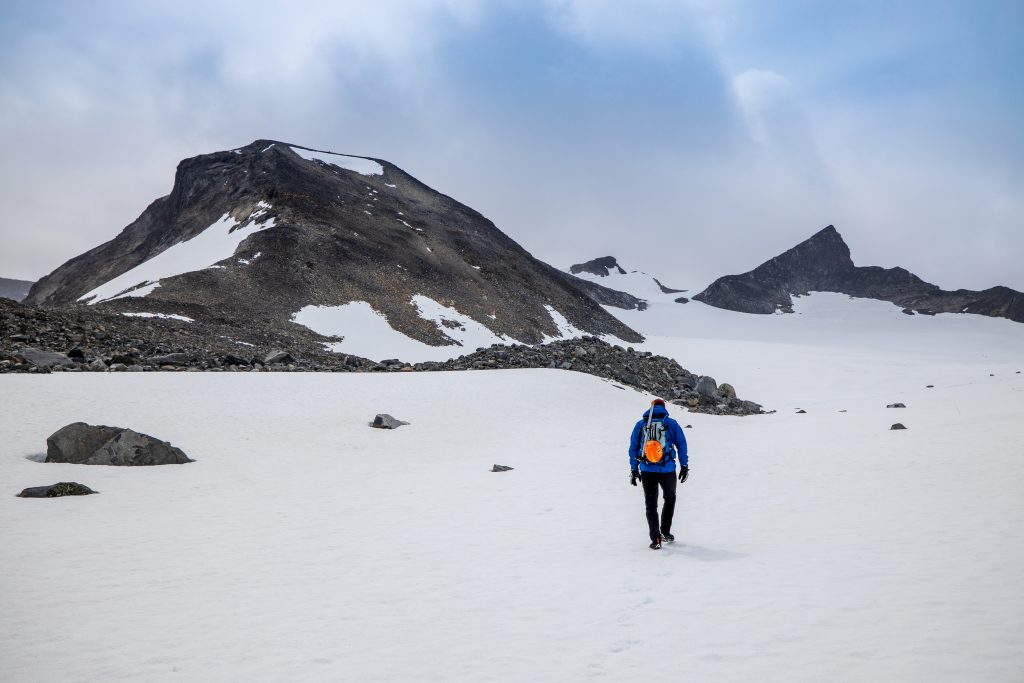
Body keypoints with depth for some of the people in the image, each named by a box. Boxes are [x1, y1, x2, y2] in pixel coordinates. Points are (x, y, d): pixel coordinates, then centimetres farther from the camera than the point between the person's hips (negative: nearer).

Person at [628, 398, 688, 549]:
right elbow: (681, 445, 0)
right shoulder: (671, 423, 2)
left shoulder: (640, 425, 7)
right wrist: (684, 466, 6)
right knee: (670, 498, 23)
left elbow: (633, 448, 7)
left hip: (647, 470, 1)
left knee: (651, 504, 7)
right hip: (667, 470, -1)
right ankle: (665, 531, 21)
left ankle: (655, 538, -3)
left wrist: (634, 469, 12)